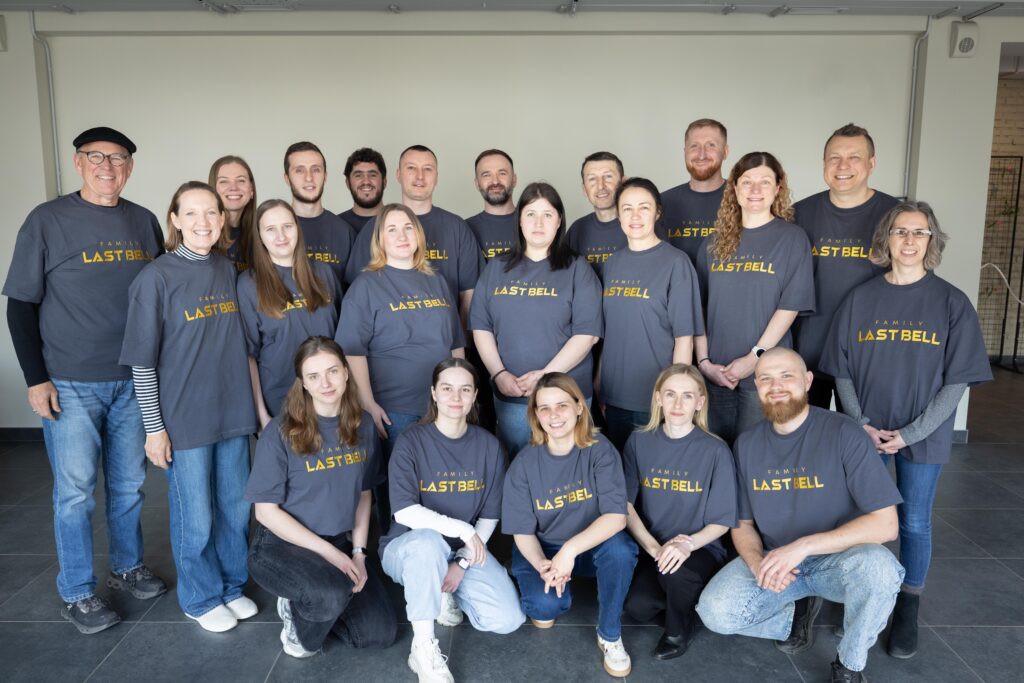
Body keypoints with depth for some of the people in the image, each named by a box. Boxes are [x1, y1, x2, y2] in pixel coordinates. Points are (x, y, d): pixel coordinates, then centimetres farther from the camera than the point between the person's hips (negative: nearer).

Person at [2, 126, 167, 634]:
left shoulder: (144, 222, 5)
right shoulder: (48, 220, -5)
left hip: (133, 381, 4)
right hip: (70, 384, -3)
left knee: (128, 482, 14)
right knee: (75, 490, 3)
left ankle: (127, 567, 32)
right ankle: (76, 593, 19)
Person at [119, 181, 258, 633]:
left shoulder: (227, 270, 5)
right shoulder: (156, 278, -10)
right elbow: (142, 361, -9)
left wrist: (250, 403, 13)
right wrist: (154, 427, -10)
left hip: (232, 413, 5)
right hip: (184, 420, -5)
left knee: (236, 509, 16)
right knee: (195, 519, 8)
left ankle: (232, 586, 37)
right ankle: (202, 598, 30)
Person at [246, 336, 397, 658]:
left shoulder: (362, 426, -2)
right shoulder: (280, 433, -16)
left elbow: (363, 494, 7)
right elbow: (265, 510, -14)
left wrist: (358, 553, -3)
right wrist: (329, 552, -18)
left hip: (341, 543, 5)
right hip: (281, 545, -5)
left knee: (380, 634, -4)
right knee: (333, 595, -34)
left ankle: (311, 604, 20)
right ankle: (297, 615, 1)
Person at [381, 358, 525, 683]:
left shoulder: (489, 446, -4)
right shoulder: (411, 442, -14)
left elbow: (489, 516, -1)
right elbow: (405, 512, -22)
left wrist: (462, 562, -13)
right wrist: (463, 530, -27)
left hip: (465, 549, 3)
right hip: (408, 549, -3)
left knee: (508, 619, -16)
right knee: (429, 540, -40)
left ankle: (445, 593, 12)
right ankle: (423, 648, -23)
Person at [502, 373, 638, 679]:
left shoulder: (600, 450, -16)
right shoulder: (524, 463, -13)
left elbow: (616, 516, -26)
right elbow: (523, 532, -8)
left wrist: (570, 549, -39)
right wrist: (542, 565, -29)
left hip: (591, 546, 0)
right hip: (541, 550, 0)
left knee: (619, 548, -33)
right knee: (547, 604, -30)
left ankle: (609, 635, -8)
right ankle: (545, 603, 11)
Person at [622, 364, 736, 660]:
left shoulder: (716, 451, -9)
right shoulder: (639, 442, -3)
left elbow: (722, 521, -6)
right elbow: (626, 505, -5)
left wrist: (688, 545, -24)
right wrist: (655, 548, -19)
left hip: (701, 548, -1)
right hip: (651, 548, 2)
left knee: (676, 569, -34)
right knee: (637, 606, -25)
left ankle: (680, 630, 0)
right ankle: (683, 601, 11)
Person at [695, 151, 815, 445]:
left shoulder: (792, 238, -1)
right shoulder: (716, 243, 9)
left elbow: (790, 306, -8)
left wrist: (754, 357, -14)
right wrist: (703, 361, -3)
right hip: (715, 372, 3)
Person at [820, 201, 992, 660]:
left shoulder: (952, 302, -5)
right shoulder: (861, 298, 0)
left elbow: (957, 381, -6)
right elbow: (842, 371, 2)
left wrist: (910, 433, -12)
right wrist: (862, 426, -8)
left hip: (923, 435, -1)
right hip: (865, 432, 1)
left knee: (914, 522, 8)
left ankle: (908, 609, 27)